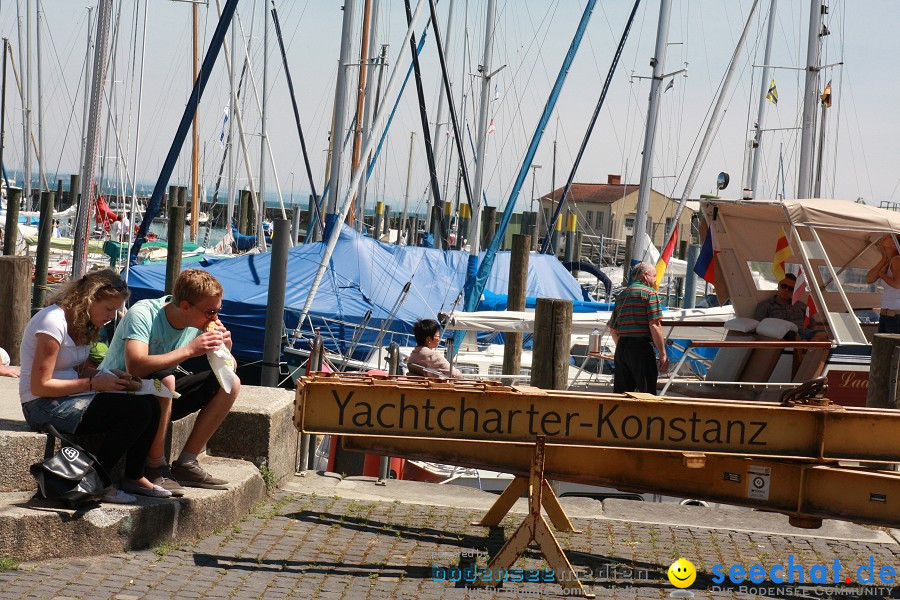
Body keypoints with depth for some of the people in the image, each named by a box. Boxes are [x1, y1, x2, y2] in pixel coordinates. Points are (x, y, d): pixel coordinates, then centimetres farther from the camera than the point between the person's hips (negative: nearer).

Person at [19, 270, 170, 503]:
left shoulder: (81, 322, 10)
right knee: (138, 410, -22)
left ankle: (134, 477, 8)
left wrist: (108, 375, -3)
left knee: (151, 404, -6)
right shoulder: (54, 322, -18)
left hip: (67, 398, 9)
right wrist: (93, 383, -19)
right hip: (43, 406, -9)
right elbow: (40, 386, -20)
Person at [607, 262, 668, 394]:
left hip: (621, 346, 7)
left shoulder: (622, 295, 17)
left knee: (620, 393, 8)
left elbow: (612, 328, 18)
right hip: (642, 347, -7)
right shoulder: (650, 293, -3)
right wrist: (663, 354, -10)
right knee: (646, 393, -4)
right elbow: (654, 326, -13)